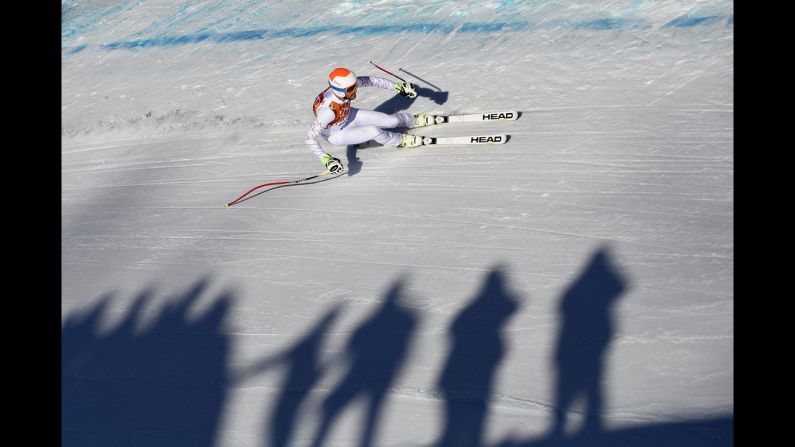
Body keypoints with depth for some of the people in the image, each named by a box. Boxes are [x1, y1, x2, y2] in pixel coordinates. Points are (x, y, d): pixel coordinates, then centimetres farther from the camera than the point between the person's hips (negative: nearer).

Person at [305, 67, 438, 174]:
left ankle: (413, 120, 34)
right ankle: (400, 141, 6)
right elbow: (310, 138, -37)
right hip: (336, 135, -5)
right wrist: (326, 159, -46)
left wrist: (398, 87, -10)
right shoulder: (327, 110, -43)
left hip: (349, 116, 5)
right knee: (373, 131, -26)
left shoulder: (346, 84, -29)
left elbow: (371, 80, -14)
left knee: (392, 121, 0)